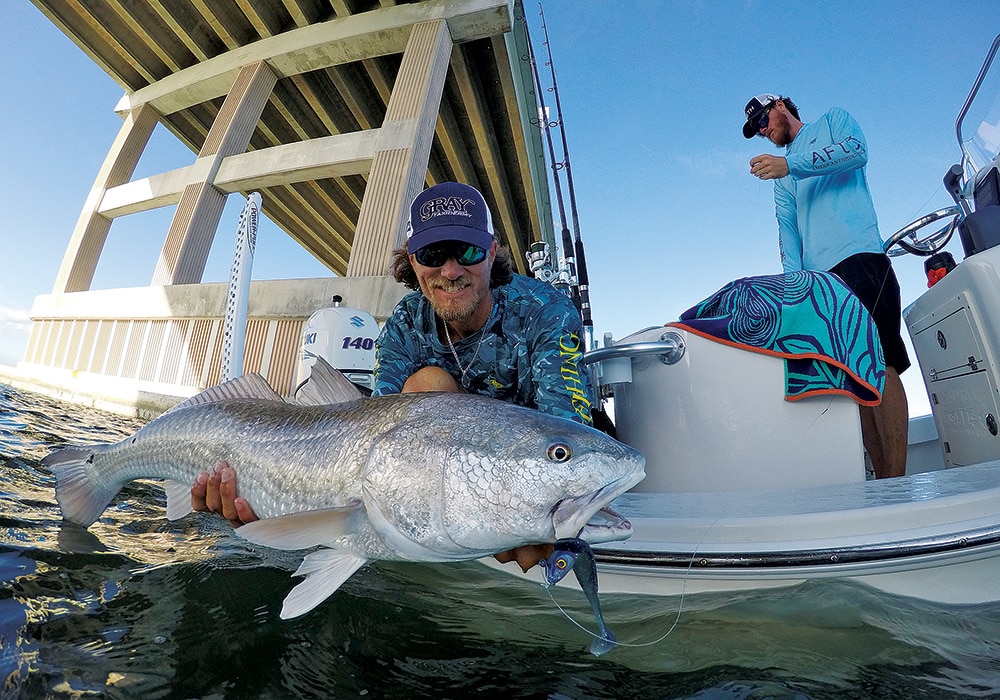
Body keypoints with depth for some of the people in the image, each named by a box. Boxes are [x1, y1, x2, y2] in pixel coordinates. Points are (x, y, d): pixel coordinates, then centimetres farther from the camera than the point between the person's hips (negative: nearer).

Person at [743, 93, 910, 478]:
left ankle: (896, 480, -15)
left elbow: (857, 150, -4)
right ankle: (882, 478, 1)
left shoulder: (833, 120, 20)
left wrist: (791, 164, -11)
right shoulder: (783, 176, 29)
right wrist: (794, 280, -1)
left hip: (858, 257, -5)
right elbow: (787, 228, 13)